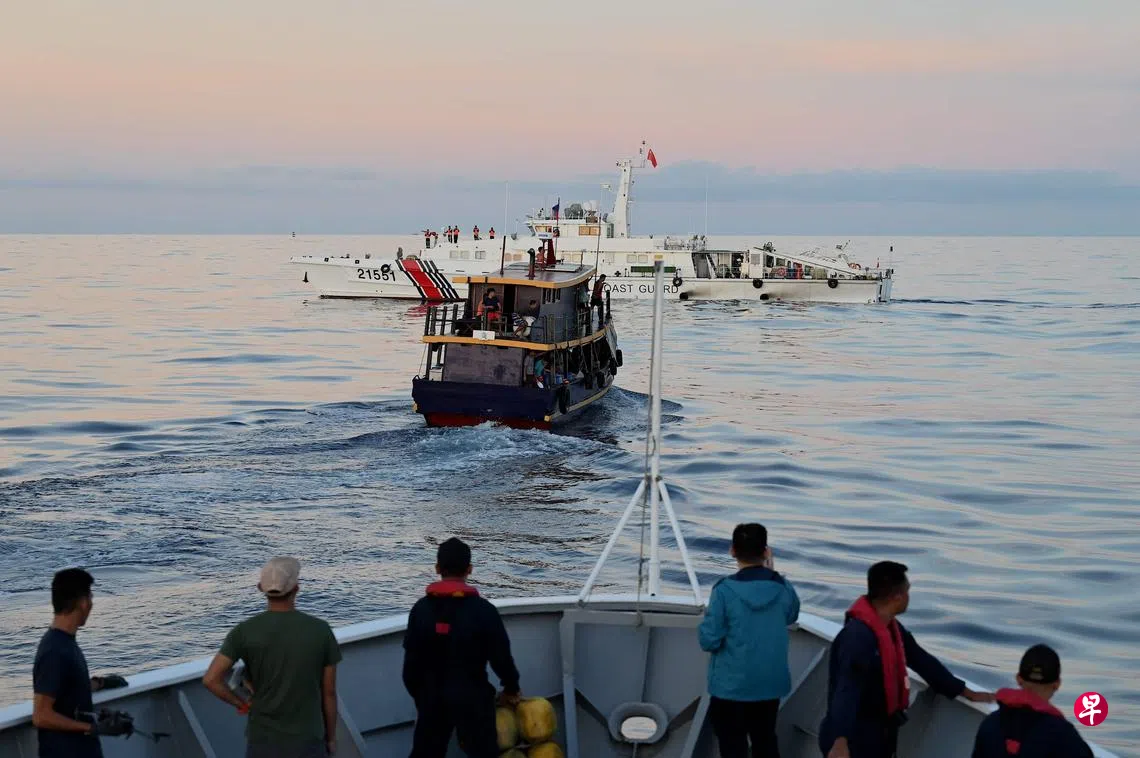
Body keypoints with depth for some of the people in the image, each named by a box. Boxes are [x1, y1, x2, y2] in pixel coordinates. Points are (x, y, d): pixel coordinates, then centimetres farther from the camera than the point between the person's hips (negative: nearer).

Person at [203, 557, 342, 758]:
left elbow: (210, 679, -17)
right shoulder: (321, 630, -8)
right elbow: (329, 692, -2)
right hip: (307, 741, 0)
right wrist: (331, 737, 12)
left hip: (264, 741, 0)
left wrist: (241, 704, 1)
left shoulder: (245, 631, -10)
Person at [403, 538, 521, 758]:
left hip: (432, 698, 3)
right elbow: (501, 657, -8)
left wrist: (418, 694, 14)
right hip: (472, 698, -3)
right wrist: (511, 689, 9)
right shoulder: (484, 610, -12)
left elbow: (411, 661, 0)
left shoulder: (421, 609, -3)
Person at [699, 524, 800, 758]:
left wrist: (708, 617, 3)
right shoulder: (783, 588, -6)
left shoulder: (725, 590, -19)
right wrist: (771, 574, 15)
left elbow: (709, 641, -17)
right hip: (770, 683, 4)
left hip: (731, 685, -4)